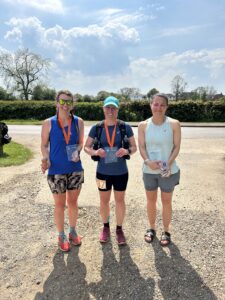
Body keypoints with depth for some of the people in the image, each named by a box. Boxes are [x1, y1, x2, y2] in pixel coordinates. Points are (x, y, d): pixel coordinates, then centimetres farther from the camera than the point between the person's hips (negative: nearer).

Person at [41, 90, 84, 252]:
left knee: (73, 202, 16)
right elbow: (44, 145, -1)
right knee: (60, 205, 11)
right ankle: (61, 235, 31)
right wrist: (46, 159, -19)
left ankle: (73, 231, 37)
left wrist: (77, 152, -13)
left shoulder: (79, 122, -1)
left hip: (76, 169, 2)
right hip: (56, 171, -2)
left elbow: (80, 142, 7)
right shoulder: (49, 123, -6)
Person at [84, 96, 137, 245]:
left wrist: (127, 151, -24)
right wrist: (95, 152, -21)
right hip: (103, 172, 1)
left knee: (120, 200, 14)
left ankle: (119, 229, 34)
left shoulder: (125, 127, -7)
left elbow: (134, 147, -1)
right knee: (104, 201, 16)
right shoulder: (96, 128, -6)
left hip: (121, 172, -1)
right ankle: (106, 227, 39)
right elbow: (86, 147, 0)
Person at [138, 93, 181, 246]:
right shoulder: (143, 125, -4)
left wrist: (168, 164, -20)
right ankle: (152, 228, 36)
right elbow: (141, 147, -2)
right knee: (151, 200, 15)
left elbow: (177, 146, -8)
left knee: (166, 201, 11)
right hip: (149, 170, 2)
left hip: (169, 171, -2)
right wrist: (148, 161, -19)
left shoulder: (174, 124, -10)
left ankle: (166, 231, 31)